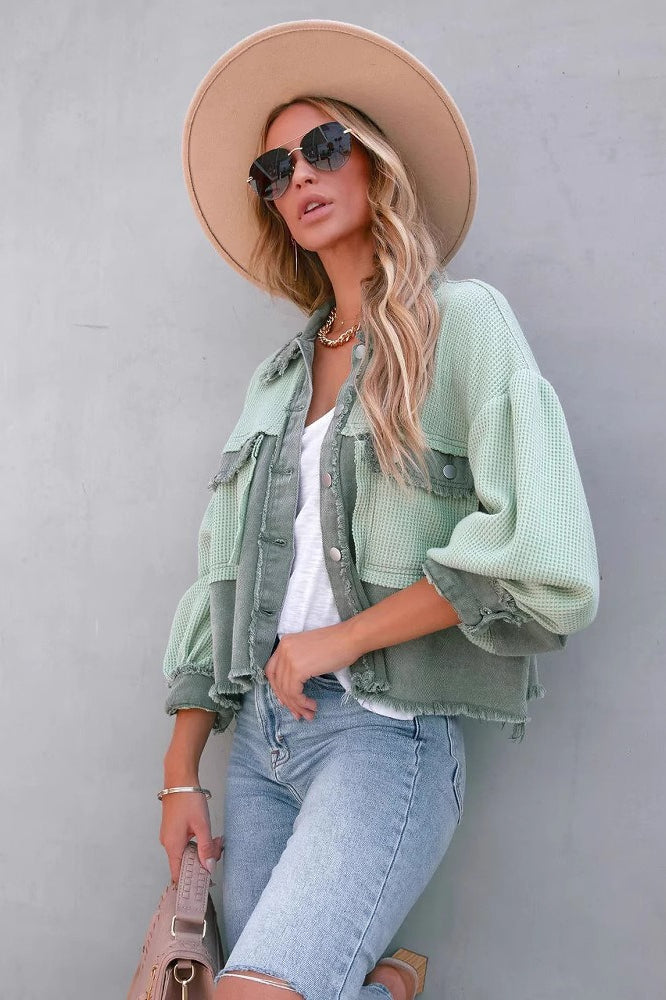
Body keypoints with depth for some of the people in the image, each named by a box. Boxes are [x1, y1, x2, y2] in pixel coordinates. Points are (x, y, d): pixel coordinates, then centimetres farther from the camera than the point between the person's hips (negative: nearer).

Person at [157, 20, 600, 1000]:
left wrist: (338, 638, -11)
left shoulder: (461, 321, -5)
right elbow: (224, 579, 13)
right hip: (258, 732, 6)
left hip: (388, 734, -6)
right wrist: (182, 771, 9)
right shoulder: (276, 377, 13)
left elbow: (546, 566, -16)